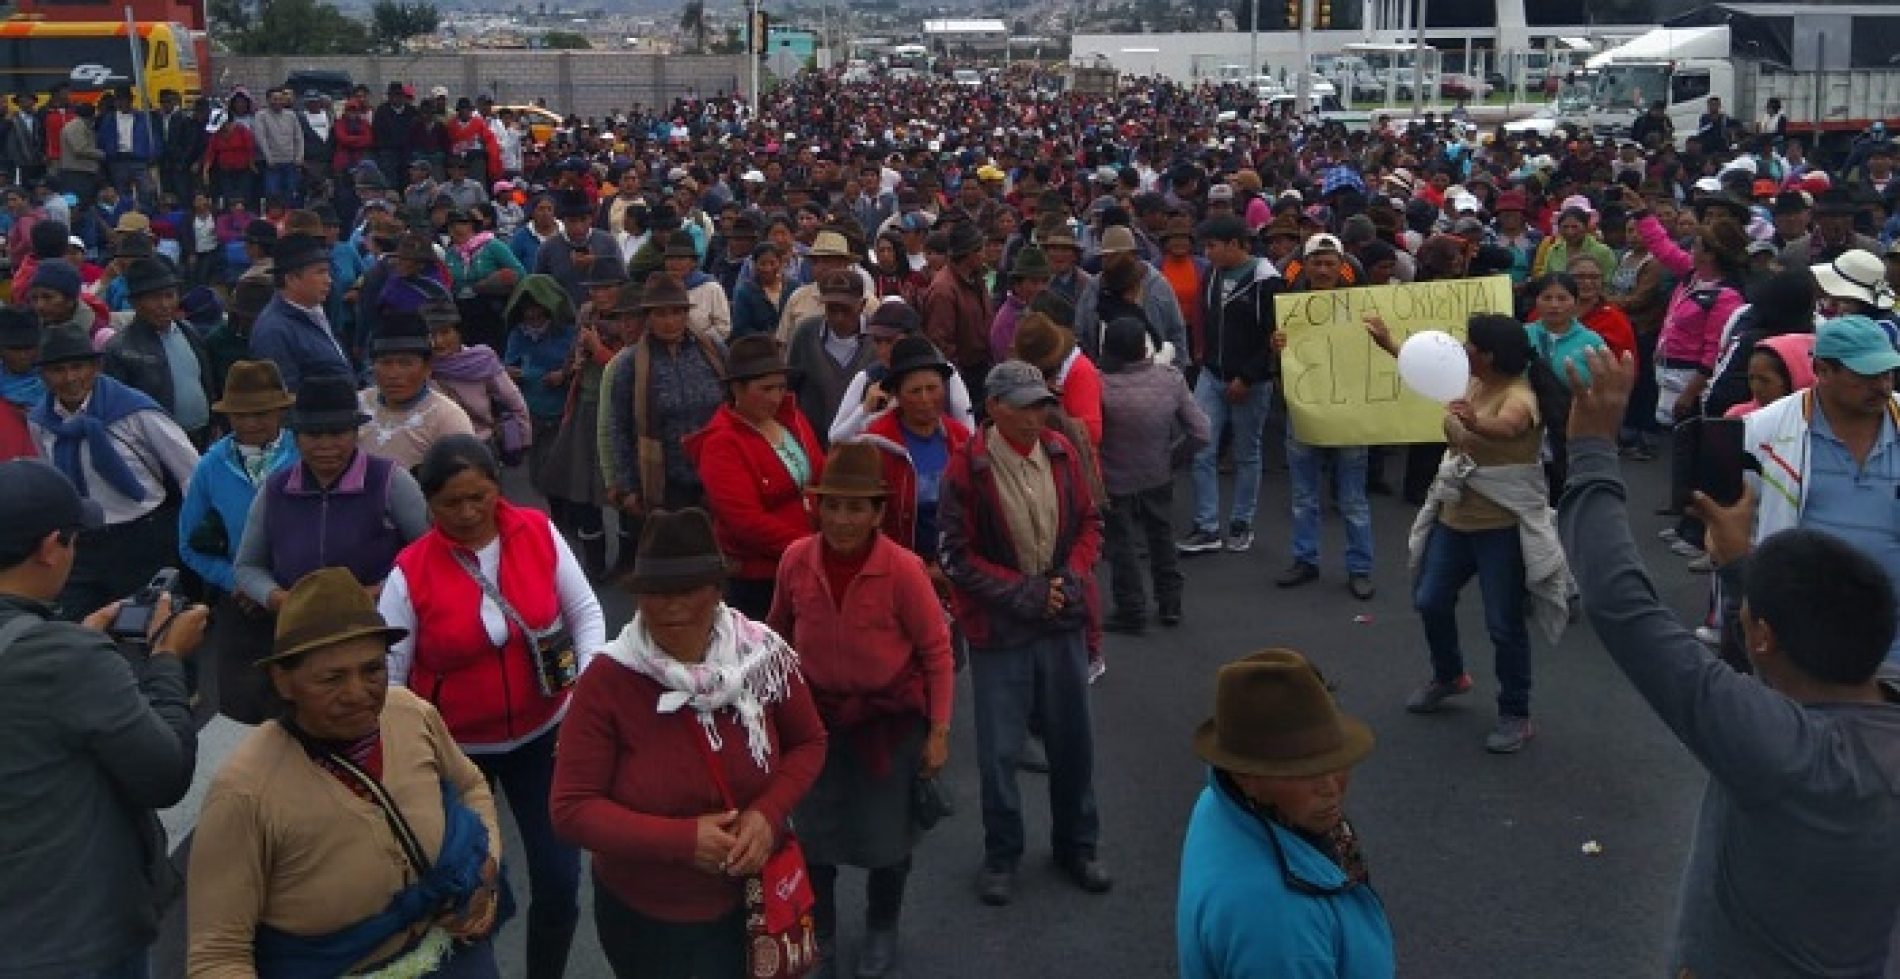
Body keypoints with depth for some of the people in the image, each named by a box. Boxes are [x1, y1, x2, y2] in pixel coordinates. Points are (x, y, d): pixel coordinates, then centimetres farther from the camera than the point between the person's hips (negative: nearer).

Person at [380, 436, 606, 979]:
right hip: (455, 749, -1)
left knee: (559, 879, 5)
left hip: (542, 734, 1)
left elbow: (585, 613, -1)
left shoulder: (538, 532, -11)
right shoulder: (410, 572, -15)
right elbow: (386, 673, -10)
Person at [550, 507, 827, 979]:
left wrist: (770, 812, -18)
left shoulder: (763, 656, -15)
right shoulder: (607, 682, -22)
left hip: (756, 898, 3)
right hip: (641, 915, -2)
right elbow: (571, 809, -19)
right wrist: (682, 839, -27)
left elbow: (809, 742, 0)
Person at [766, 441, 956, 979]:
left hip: (891, 717, -2)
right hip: (817, 714, 3)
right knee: (813, 829, 18)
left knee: (886, 832, 15)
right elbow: (779, 635, 3)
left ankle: (882, 930, 41)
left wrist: (939, 731, -11)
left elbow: (936, 651, -13)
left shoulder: (902, 568, -23)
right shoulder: (796, 560, -14)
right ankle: (819, 928, 43)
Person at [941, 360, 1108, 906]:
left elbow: (1089, 523, 7)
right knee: (999, 749, 6)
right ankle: (1001, 855, 26)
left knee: (1072, 738, 15)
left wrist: (1073, 577, -9)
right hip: (1000, 628, -4)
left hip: (1063, 621, 4)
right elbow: (957, 555, -10)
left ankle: (1077, 845, 34)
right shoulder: (967, 469, -14)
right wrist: (1021, 593, -16)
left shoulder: (1061, 454, -3)